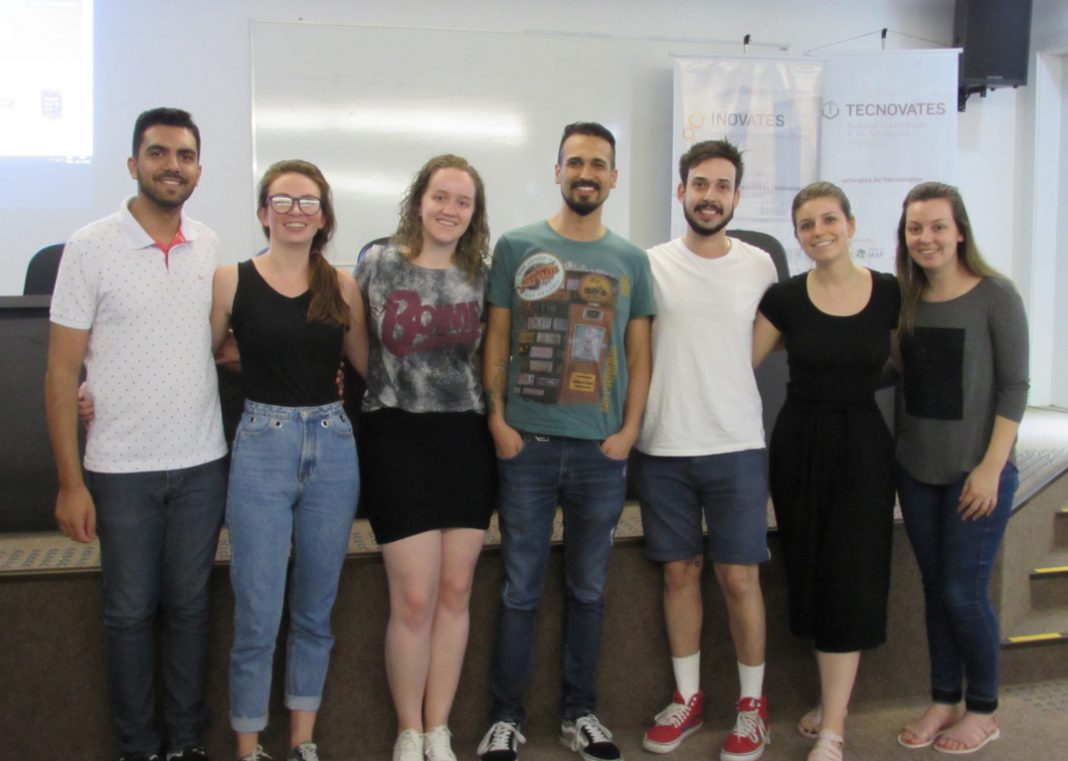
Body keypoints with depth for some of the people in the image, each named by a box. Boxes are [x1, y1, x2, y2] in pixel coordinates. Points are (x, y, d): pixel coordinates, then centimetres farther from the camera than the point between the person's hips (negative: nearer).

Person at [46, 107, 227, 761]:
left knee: (190, 606, 12)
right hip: (121, 469, -3)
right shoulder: (92, 247, -7)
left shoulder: (210, 247, 4)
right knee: (131, 612, 9)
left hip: (202, 463, 3)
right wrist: (71, 482, -9)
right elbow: (62, 372, -6)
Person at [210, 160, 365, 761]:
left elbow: (370, 363, 12)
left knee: (316, 611, 13)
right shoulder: (233, 281, -1)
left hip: (333, 448, 3)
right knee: (258, 616, 1)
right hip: (262, 447, -3)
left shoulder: (342, 285, 5)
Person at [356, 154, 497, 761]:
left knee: (456, 592, 8)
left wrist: (497, 417, 4)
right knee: (415, 598, -3)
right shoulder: (377, 265, -1)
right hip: (398, 437, -3)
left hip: (467, 440, 3)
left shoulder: (482, 275, 6)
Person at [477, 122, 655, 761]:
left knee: (589, 588, 12)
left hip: (601, 450, 2)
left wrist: (629, 430, -2)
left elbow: (639, 354, 8)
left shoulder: (631, 260, 8)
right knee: (521, 588, 6)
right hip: (527, 444, -2)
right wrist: (498, 419, -6)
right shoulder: (517, 247, 3)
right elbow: (497, 341, 3)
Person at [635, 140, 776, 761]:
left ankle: (753, 704, 20)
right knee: (680, 571, 10)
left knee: (739, 576, 3)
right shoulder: (652, 264, 1)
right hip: (663, 447, 1)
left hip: (736, 445, 0)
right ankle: (689, 698, 26)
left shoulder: (760, 265, 3)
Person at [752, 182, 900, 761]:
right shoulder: (786, 298, -2)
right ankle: (834, 703, 25)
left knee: (850, 580, -1)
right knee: (811, 576, 7)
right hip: (800, 445, 1)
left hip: (863, 446, -1)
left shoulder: (889, 294, -2)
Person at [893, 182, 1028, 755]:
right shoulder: (904, 298, 5)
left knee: (964, 593, 0)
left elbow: (1013, 386, -10)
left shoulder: (995, 296, -8)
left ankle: (983, 710, 20)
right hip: (916, 470, 4)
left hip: (975, 471, -4)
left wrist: (991, 467, -14)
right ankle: (943, 701, 27)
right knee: (935, 588, 12)